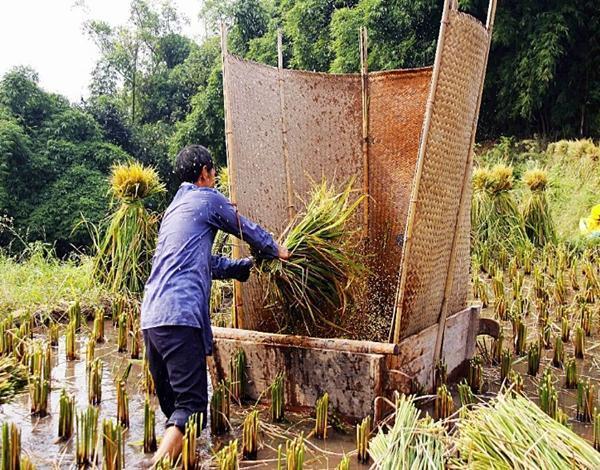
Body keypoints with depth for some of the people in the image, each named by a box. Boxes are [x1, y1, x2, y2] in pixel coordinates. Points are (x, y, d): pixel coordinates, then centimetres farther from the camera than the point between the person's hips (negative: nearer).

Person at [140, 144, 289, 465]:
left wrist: (250, 265, 41)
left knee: (172, 403, 16)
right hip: (180, 317, -9)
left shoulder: (174, 208, 29)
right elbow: (248, 231, 17)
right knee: (190, 405, -10)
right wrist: (277, 251, 35)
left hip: (150, 316, 9)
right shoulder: (208, 198, 5)